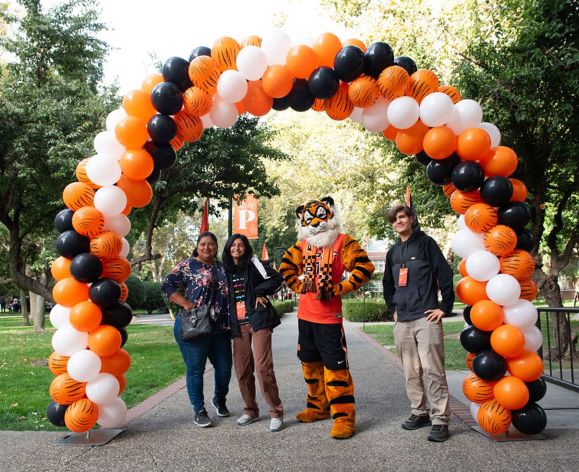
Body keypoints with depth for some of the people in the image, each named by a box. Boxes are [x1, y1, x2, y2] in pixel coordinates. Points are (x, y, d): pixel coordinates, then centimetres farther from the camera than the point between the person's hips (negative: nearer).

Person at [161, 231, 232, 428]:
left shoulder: (222, 268, 15)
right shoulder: (187, 265, 0)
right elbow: (167, 285, -7)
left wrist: (231, 321, 7)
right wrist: (186, 304, -16)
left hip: (220, 329, 5)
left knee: (225, 367, 9)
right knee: (195, 369, 1)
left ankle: (219, 400, 36)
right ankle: (199, 411, 14)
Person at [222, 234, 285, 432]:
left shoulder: (254, 263, 0)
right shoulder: (226, 270, 14)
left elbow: (276, 278, -8)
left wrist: (260, 293, -12)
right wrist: (228, 323, 11)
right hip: (238, 326, 5)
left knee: (263, 367, -13)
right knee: (242, 371, 6)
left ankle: (276, 412, -2)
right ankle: (251, 410, 22)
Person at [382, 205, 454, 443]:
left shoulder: (426, 243, 1)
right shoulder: (393, 252, 17)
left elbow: (445, 275, -4)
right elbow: (388, 285, 29)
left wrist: (444, 307, -6)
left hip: (426, 318, -6)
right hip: (403, 321, 6)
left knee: (433, 370, -8)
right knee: (411, 372, 10)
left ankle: (440, 420, -2)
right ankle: (419, 412, 21)